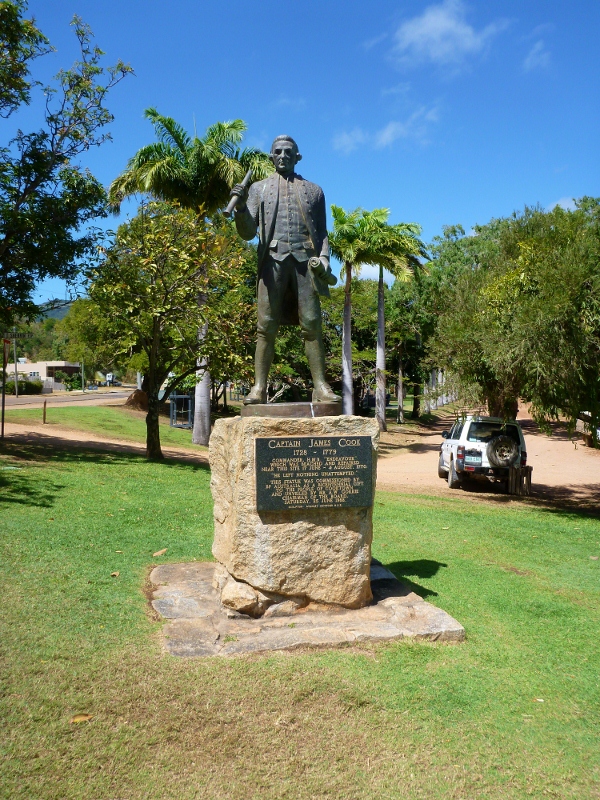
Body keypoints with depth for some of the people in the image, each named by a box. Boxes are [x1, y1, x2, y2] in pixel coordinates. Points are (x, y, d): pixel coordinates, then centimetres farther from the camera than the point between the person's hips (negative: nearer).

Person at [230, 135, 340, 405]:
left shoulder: (313, 190, 21)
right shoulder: (259, 188, 19)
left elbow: (322, 231, 17)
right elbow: (248, 232, 11)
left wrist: (324, 256, -1)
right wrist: (240, 207, -8)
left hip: (306, 259, 0)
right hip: (273, 258, 0)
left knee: (312, 324, -6)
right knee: (266, 326, -7)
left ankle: (320, 386, -7)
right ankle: (259, 387, -9)